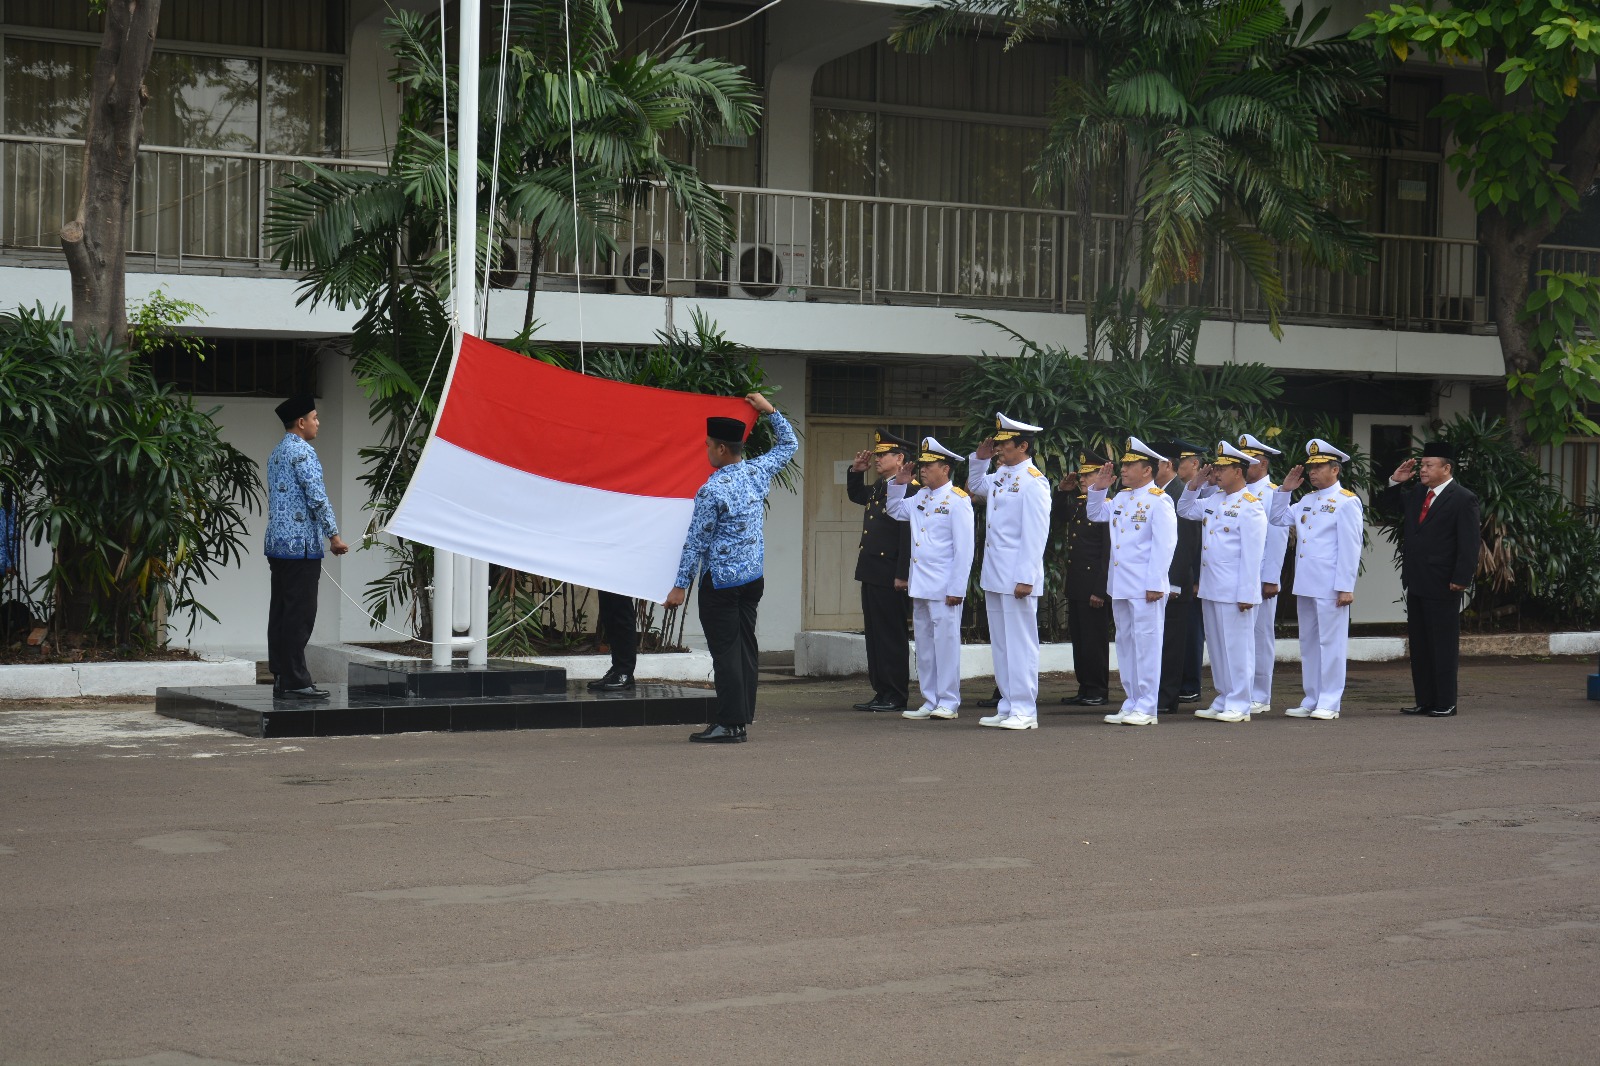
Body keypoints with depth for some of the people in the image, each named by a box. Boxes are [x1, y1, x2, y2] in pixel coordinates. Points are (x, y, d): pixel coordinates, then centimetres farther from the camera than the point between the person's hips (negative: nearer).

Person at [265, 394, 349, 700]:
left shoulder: (276, 454, 18)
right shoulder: (302, 452, -12)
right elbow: (317, 496, -17)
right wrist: (334, 535, -11)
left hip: (277, 544, 10)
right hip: (302, 545, -10)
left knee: (280, 614, 8)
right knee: (299, 615, -8)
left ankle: (281, 679, 10)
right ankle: (296, 682, -8)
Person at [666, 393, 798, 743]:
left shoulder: (711, 491, -16)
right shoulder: (758, 472, 2)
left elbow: (697, 542, -11)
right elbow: (789, 445, 21)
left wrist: (681, 585, -5)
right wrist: (770, 411, 26)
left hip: (720, 580, -7)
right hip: (753, 575, 7)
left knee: (725, 651, -5)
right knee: (746, 647, 9)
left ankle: (728, 724, -5)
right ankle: (743, 721, 11)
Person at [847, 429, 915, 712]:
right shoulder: (877, 488, 13)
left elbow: (909, 535, -19)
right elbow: (855, 495, 36)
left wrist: (902, 575, -21)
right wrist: (856, 471, 18)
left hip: (889, 577, -10)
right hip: (870, 573, 10)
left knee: (892, 635, -3)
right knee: (874, 634, 13)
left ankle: (896, 696, 3)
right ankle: (881, 692, 19)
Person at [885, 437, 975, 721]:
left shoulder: (957, 500, -10)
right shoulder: (921, 497, 12)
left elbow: (964, 549, -13)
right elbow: (895, 511, 30)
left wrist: (956, 589, -16)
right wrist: (899, 484, 12)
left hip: (944, 587, -8)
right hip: (920, 585, 8)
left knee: (945, 642, -3)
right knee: (924, 644, 10)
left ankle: (949, 703, 3)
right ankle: (930, 701, 16)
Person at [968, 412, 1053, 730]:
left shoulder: (1033, 482, -14)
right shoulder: (1001, 476, 11)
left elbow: (1036, 535, -18)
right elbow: (976, 486, 34)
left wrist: (1025, 579, -22)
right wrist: (979, 458, 16)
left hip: (1016, 579, -9)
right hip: (994, 576, 9)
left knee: (1020, 643, -5)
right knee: (1000, 643, 12)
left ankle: (1025, 711, -1)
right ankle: (1008, 707, 18)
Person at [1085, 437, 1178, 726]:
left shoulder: (1159, 501, -10)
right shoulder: (1121, 498, 12)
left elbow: (1164, 545, -14)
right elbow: (1095, 515, 28)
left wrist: (1155, 584, -18)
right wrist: (1098, 488, 11)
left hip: (1145, 588, -8)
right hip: (1120, 585, 8)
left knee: (1146, 645, -3)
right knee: (1125, 644, 11)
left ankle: (1146, 708, 0)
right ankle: (1131, 704, 18)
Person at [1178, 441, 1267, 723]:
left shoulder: (1250, 506, -11)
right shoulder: (1215, 499, 12)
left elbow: (1251, 554, -14)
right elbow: (1185, 510, 29)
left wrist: (1246, 595, -17)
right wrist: (1194, 485, 10)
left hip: (1234, 592, -8)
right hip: (1211, 589, 8)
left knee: (1237, 647, -2)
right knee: (1217, 646, 13)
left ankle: (1238, 706, 3)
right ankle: (1223, 701, 20)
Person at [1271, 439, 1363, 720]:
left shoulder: (1346, 502, -7)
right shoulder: (1307, 500, 15)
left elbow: (1350, 548, -11)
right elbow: (1277, 518, 23)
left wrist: (1345, 587, -16)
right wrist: (1285, 489, 11)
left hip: (1330, 587, -8)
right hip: (1305, 584, 8)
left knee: (1330, 642, -4)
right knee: (1308, 643, 11)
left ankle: (1329, 703, -1)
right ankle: (1311, 700, 18)